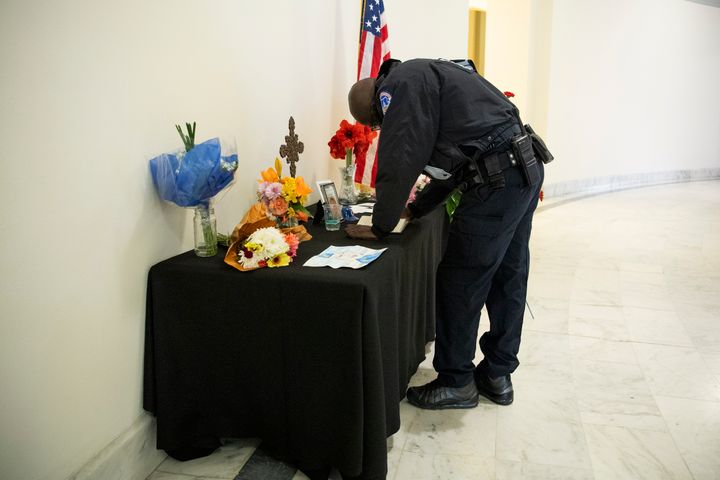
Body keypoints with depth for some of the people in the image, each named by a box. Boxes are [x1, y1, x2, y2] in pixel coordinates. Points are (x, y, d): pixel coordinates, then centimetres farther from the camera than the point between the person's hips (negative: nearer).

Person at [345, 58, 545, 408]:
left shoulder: (401, 82, -6)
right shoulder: (424, 77, 24)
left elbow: (398, 164, -11)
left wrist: (380, 227, 0)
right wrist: (415, 209, 26)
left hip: (497, 182, -10)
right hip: (526, 169, 10)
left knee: (460, 284, 2)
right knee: (507, 279, 16)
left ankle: (456, 383, 17)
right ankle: (497, 376, 30)